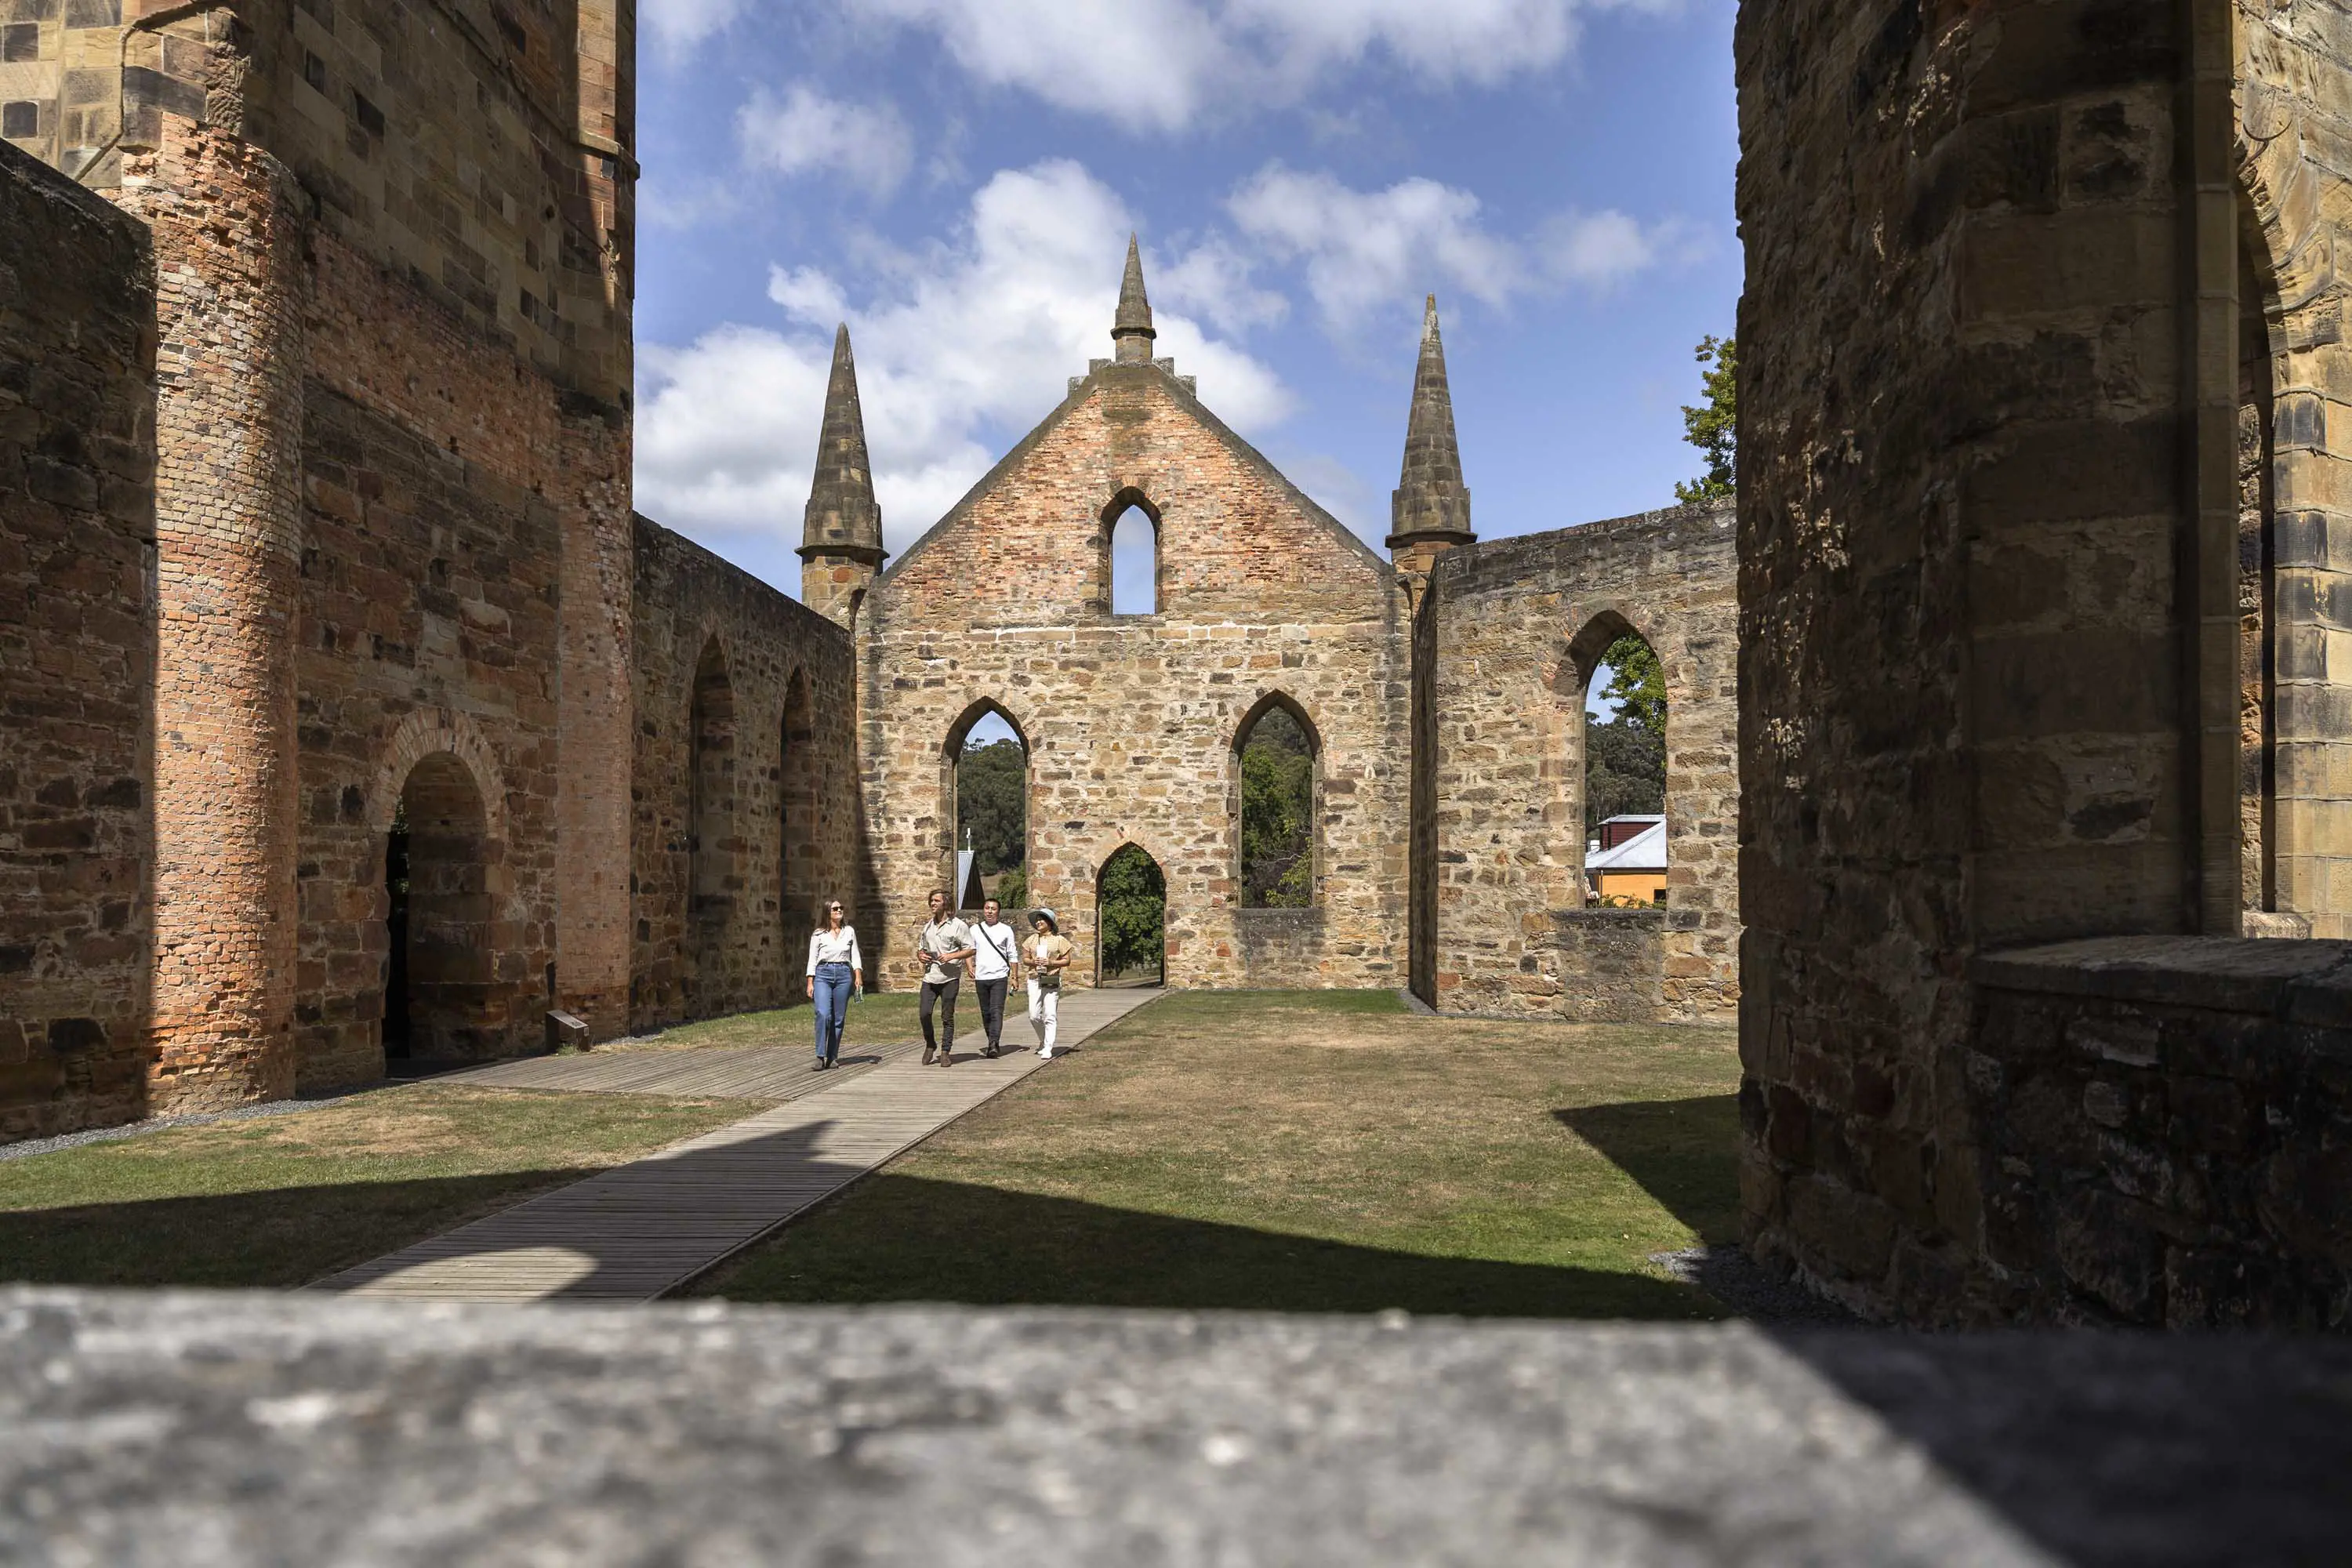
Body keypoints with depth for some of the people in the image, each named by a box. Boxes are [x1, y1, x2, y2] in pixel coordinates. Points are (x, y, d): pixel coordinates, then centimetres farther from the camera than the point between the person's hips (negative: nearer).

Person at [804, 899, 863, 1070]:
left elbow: (855, 956, 10)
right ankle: (821, 1056, -15)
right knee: (823, 1014, -19)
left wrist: (858, 976, -2)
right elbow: (812, 959, 4)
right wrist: (810, 983, -1)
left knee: (839, 1018, 3)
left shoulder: (849, 931, 10)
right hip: (823, 974, -3)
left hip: (844, 974, 3)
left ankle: (832, 1057, 12)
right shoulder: (818, 934, 3)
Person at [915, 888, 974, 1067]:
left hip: (949, 978, -4)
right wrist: (920, 956, 4)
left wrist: (952, 956, -16)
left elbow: (970, 950, -2)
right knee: (923, 1013, -5)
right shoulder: (928, 927, 17)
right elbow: (920, 948, 28)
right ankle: (930, 1045, 17)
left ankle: (946, 1052, 10)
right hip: (929, 977, 4)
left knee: (947, 1017, 1)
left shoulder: (958, 926, 0)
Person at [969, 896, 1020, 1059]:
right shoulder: (975, 930, 10)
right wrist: (970, 968, -4)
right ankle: (992, 1043, 19)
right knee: (986, 1013, 9)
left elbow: (1013, 955, 7)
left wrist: (1014, 977, 1)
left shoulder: (1006, 930, 5)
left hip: (999, 977, -3)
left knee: (997, 1011, -14)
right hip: (981, 977, 3)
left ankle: (994, 1044, -24)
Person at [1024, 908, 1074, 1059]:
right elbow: (1025, 958, 14)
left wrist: (1051, 963, -14)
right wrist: (1033, 962, -7)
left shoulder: (1059, 940, 1)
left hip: (1052, 982, -3)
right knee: (1034, 1016, -1)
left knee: (1050, 1016, -7)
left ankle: (1048, 1048, -6)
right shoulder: (1032, 940, 13)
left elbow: (1067, 961, 0)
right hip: (1034, 981, 3)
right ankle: (1044, 1041, 23)